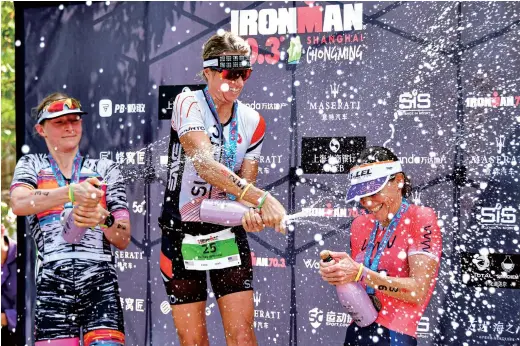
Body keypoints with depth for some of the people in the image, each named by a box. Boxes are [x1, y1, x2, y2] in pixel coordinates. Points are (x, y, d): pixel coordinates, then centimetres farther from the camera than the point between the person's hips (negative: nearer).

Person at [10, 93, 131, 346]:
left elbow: (123, 240, 10)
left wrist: (103, 219, -12)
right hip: (52, 283, 0)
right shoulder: (31, 165, 15)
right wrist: (71, 192, -24)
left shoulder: (106, 169, 15)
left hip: (100, 280, 0)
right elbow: (19, 203, -9)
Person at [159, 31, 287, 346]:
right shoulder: (189, 103, -13)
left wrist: (250, 211, -25)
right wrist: (262, 198, -40)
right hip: (181, 235, -3)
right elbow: (204, 164, -29)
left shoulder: (252, 122, 2)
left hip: (228, 233, 3)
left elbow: (246, 181, 0)